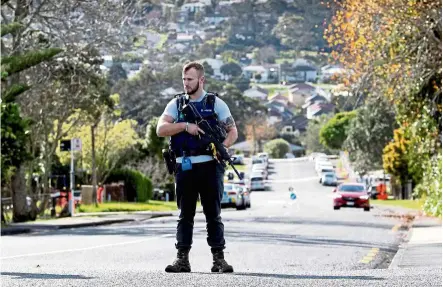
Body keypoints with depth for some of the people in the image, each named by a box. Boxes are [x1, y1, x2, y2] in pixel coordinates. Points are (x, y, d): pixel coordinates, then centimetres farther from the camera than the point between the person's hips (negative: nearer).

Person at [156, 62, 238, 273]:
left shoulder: (215, 103, 5)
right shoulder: (176, 104, 8)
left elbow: (232, 131, 4)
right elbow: (161, 129, -3)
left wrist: (222, 147, -16)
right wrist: (185, 125, -16)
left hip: (209, 166, -1)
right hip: (184, 167, 2)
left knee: (213, 214, 1)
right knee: (185, 215, 4)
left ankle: (218, 258, 3)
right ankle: (182, 259, 6)